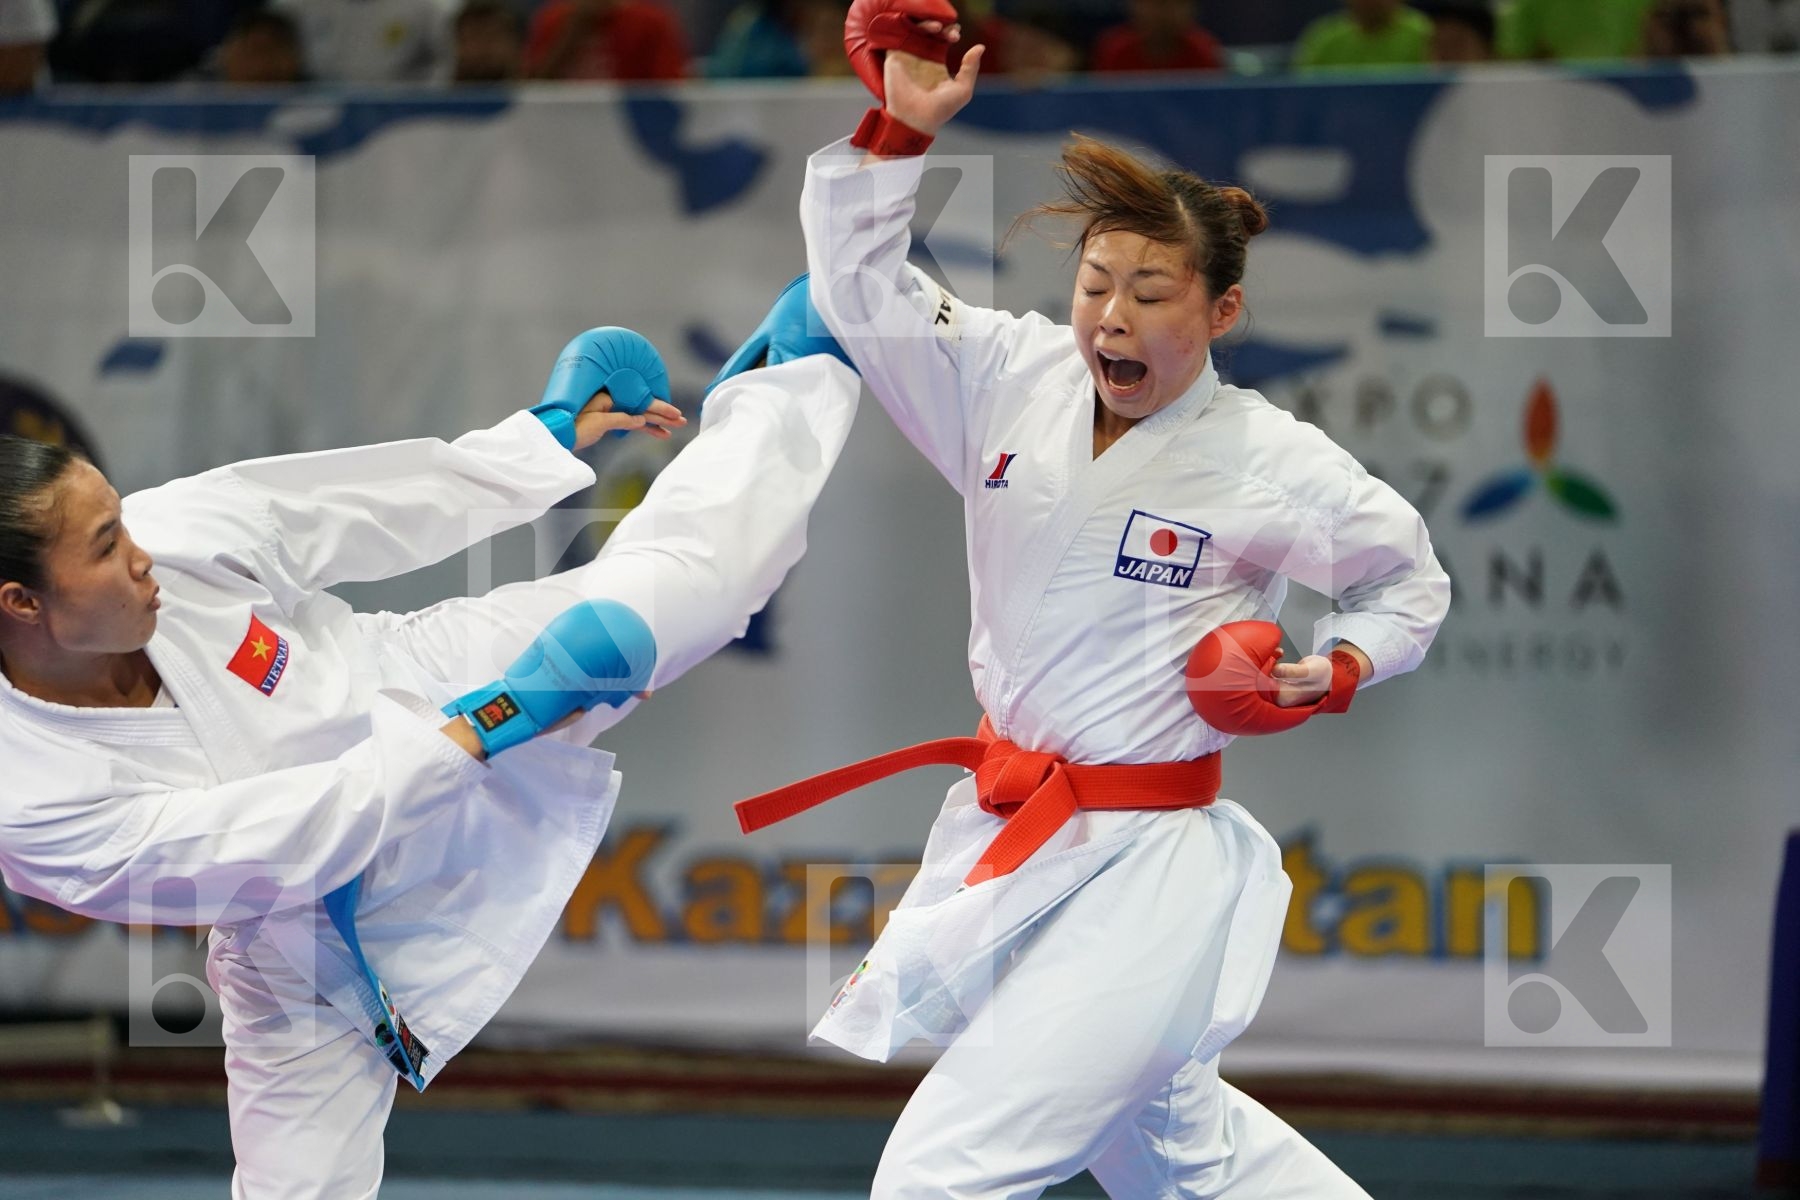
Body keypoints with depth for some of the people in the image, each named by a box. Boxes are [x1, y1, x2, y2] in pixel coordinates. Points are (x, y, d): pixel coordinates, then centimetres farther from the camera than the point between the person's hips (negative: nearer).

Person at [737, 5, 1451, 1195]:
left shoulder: (1271, 465, -12)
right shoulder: (1017, 382, -2)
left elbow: (1409, 583, 5)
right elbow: (863, 285, -3)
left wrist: (1332, 675, -12)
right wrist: (901, 129, -14)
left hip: (1149, 871, -7)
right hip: (1009, 841, 7)